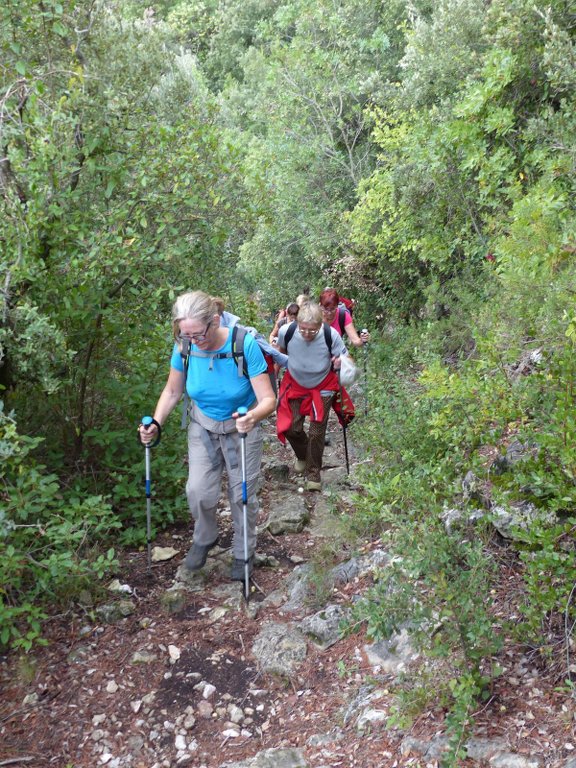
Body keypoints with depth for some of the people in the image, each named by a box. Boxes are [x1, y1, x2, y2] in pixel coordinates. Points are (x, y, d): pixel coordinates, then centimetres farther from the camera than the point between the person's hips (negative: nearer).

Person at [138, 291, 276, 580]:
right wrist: (155, 424, -19)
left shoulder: (245, 345, -30)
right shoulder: (184, 348, -20)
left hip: (242, 427, -2)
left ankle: (244, 553, 31)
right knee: (198, 491, -6)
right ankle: (205, 538, 26)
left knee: (242, 494, 5)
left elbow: (268, 399, -29)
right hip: (203, 426, 2)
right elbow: (172, 391, -3)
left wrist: (254, 416, -51)